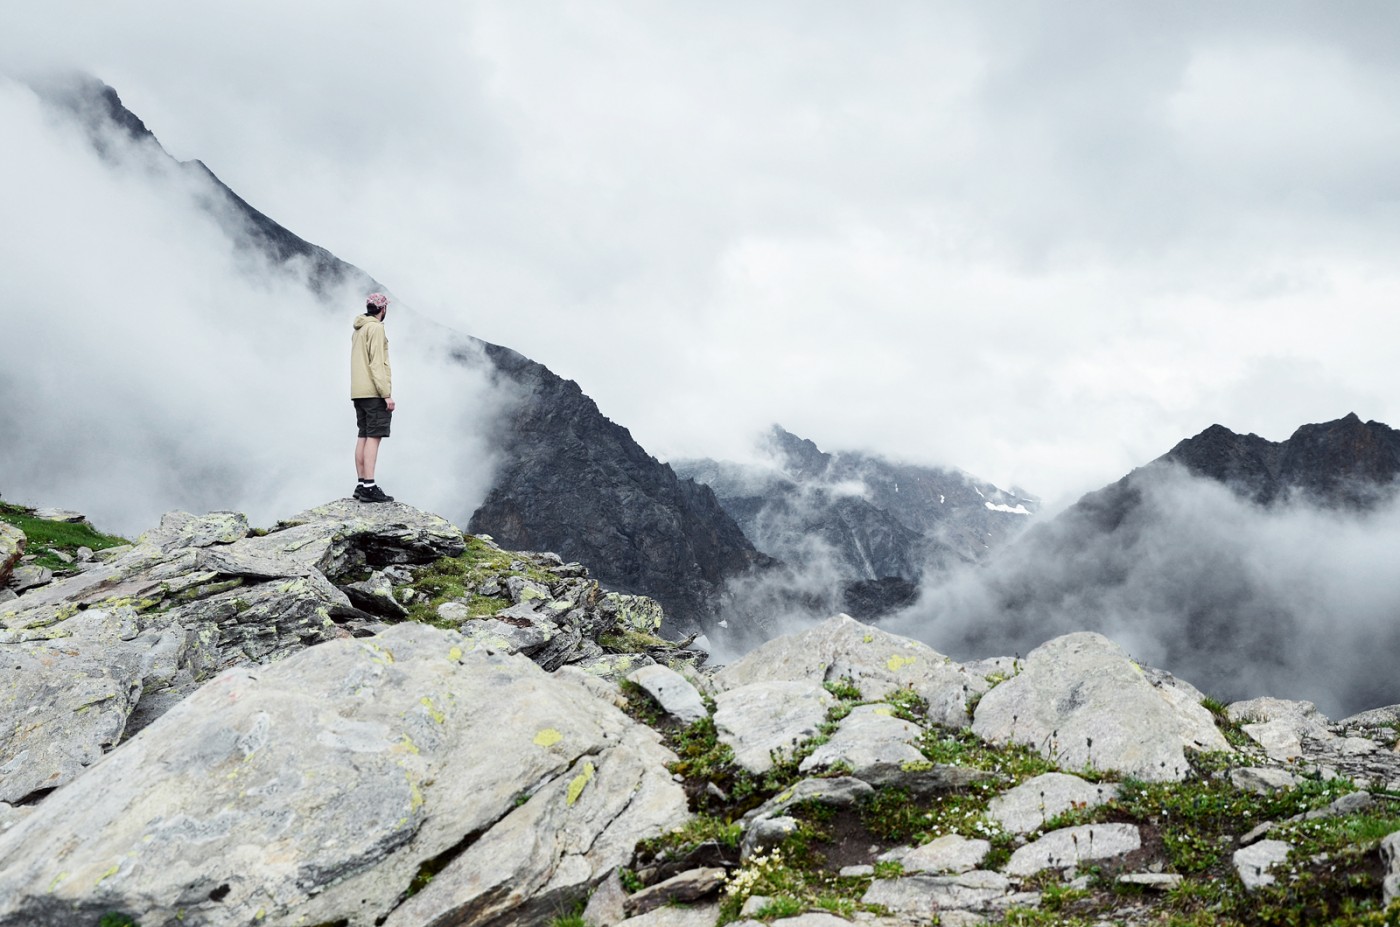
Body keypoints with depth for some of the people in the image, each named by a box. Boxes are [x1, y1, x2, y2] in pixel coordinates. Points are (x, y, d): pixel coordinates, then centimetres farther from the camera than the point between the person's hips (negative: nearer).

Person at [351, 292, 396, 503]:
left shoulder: (358, 330, 20)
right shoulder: (376, 328, -9)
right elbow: (377, 363, -16)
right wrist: (387, 394, -17)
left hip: (358, 392, 9)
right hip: (374, 392, -9)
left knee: (364, 436, 8)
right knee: (374, 437, -12)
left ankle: (362, 485, 7)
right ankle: (369, 487, -17)